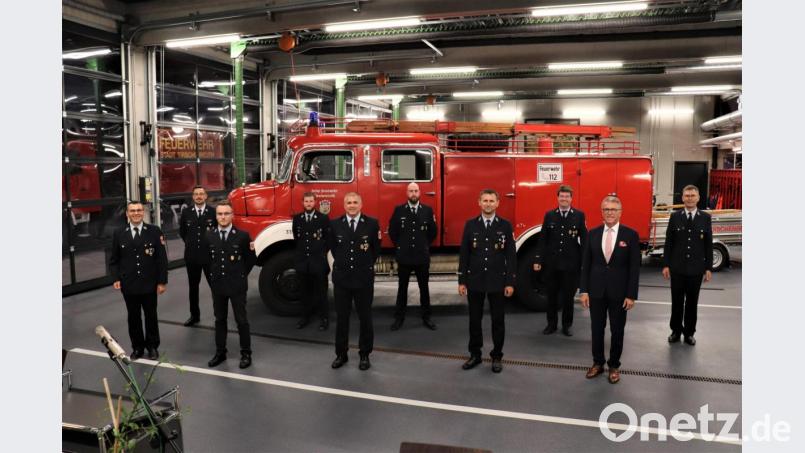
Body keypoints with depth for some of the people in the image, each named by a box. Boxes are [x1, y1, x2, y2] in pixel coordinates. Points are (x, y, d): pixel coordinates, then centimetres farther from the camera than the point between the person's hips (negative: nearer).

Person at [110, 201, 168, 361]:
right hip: (129, 285, 1)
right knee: (133, 317, 11)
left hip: (149, 284, -1)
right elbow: (114, 260, 6)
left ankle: (152, 346, 27)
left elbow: (162, 258, -4)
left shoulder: (154, 231, -4)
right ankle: (137, 347, 26)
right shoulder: (118, 233, 2)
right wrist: (116, 278, -7)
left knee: (151, 316, 11)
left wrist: (162, 281, -7)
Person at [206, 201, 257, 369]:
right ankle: (220, 352, 26)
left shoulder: (242, 235, -10)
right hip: (217, 285, 4)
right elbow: (207, 259, 14)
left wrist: (241, 276, -3)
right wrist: (212, 279, 13)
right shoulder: (209, 236, 2)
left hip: (237, 285, -4)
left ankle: (246, 354, 15)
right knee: (219, 320, 14)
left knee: (241, 320, 4)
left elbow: (250, 260, -1)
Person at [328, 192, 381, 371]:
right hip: (341, 277, 1)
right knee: (341, 318, 9)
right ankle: (341, 354, 22)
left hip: (364, 278, -1)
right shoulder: (334, 224, 0)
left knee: (365, 318, 8)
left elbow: (376, 249, 5)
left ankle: (364, 355, 20)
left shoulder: (372, 223, -4)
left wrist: (366, 264, 8)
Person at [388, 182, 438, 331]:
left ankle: (426, 317, 22)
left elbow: (432, 232, 8)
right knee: (402, 288, 9)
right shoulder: (399, 210, -2)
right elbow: (392, 231, 6)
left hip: (422, 256, 1)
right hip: (404, 256, -1)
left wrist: (425, 245, 6)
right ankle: (399, 317, 19)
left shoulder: (428, 210, 0)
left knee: (424, 288, 10)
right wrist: (399, 246, 5)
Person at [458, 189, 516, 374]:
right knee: (474, 320, 10)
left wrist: (510, 282, -6)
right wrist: (462, 281, 0)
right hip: (475, 281, 1)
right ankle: (475, 354, 24)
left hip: (497, 282, -1)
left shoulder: (505, 225, 0)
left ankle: (497, 356, 21)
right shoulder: (470, 225, 3)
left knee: (498, 320, 7)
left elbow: (511, 255, -1)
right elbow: (464, 254, 3)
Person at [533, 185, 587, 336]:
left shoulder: (579, 215, -1)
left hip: (571, 264, -1)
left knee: (568, 296, 9)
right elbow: (542, 239, 3)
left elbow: (584, 239, -2)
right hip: (551, 263, 2)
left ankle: (566, 325, 23)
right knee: (552, 295, 11)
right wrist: (538, 260, -2)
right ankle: (551, 324, 25)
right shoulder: (549, 215, 4)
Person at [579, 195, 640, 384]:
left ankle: (614, 365, 26)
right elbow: (585, 264, 3)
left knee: (617, 330, 10)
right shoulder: (593, 234, 2)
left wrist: (631, 295, -9)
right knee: (597, 328, 11)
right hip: (596, 290, 2)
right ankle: (598, 362, 28)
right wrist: (584, 290, -2)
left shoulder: (630, 235, -5)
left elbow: (634, 267, -5)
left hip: (619, 292, -2)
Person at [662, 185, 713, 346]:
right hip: (677, 268, 0)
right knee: (677, 301, 9)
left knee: (692, 302, 9)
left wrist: (709, 268, -1)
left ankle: (689, 332, 22)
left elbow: (709, 244, 2)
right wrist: (666, 265, -3)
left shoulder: (705, 218, 1)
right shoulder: (675, 217, 0)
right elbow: (668, 242, 1)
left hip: (696, 269, 0)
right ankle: (676, 331, 23)